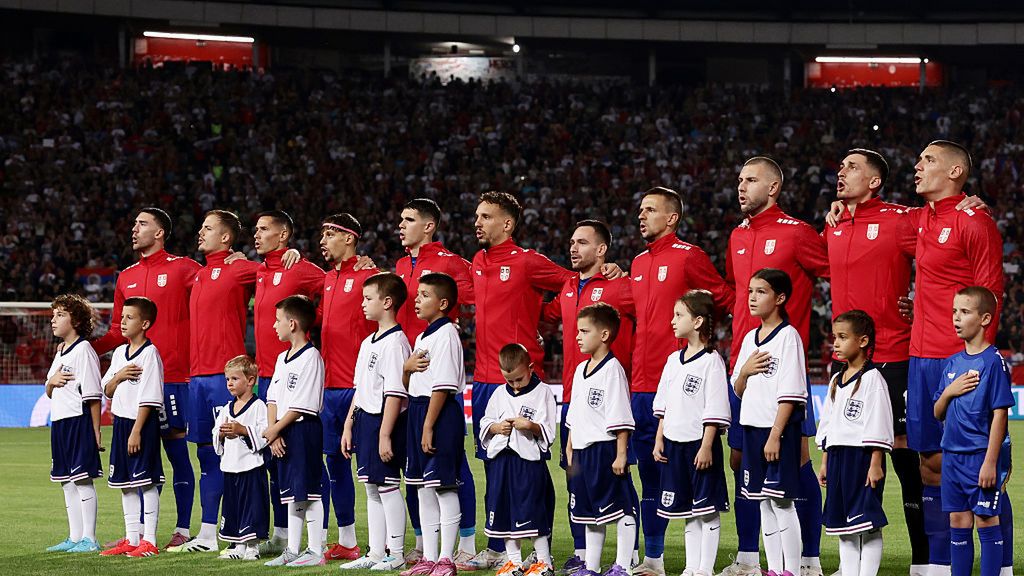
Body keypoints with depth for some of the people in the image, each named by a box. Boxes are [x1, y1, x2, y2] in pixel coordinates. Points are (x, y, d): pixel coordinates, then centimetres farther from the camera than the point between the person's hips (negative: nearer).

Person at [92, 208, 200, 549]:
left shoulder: (182, 268, -1)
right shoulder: (126, 278, 15)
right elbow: (119, 332, 18)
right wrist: (86, 348, 5)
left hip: (172, 376, -5)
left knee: (176, 449, -2)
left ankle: (182, 530, 3)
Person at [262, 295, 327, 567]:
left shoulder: (311, 357, -13)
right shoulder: (283, 358, 15)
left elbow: (303, 405, -17)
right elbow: (273, 398, 12)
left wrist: (275, 429, -12)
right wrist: (273, 432, -2)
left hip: (304, 430, -9)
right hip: (282, 433, 9)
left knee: (308, 491, -6)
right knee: (290, 493, 11)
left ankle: (316, 551, -3)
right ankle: (292, 550, 16)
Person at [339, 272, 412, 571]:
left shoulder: (395, 342, -14)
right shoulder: (368, 343, 15)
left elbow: (395, 394, -19)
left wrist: (385, 435, -21)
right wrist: (349, 425, 17)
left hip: (384, 422, -10)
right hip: (364, 420, 10)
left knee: (388, 486, -4)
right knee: (371, 488, 12)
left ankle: (396, 554, 2)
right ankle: (375, 554, 18)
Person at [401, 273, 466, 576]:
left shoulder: (446, 335, -12)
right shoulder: (422, 338, 16)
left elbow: (443, 386, -17)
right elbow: (407, 384, 21)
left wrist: (429, 426, -19)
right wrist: (407, 367, -2)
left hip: (441, 414, -10)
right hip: (418, 411, 10)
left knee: (444, 487, -5)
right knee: (424, 488, 11)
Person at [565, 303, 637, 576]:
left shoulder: (612, 369, -12)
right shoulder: (581, 370, 14)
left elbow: (620, 417, -15)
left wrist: (621, 454, -18)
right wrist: (570, 448, 20)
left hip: (606, 448, -9)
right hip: (582, 450, 9)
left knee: (620, 507, -3)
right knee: (588, 510, 13)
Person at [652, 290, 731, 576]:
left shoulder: (711, 361, -10)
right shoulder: (673, 360, 12)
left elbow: (715, 411, -13)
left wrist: (706, 446, -17)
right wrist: (659, 439, 12)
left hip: (701, 443, -8)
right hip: (674, 444, 8)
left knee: (707, 507, -3)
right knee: (687, 509, 11)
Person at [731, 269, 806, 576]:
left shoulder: (788, 336, -9)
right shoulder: (750, 338, 14)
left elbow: (790, 393, -13)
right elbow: (738, 390, 18)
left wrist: (775, 435, -18)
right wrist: (745, 371, -4)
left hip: (780, 429, -8)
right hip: (752, 427, 8)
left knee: (781, 501, -7)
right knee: (763, 503, 9)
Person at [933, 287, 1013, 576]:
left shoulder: (993, 361, -9)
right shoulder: (952, 363, 11)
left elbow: (1000, 414, -13)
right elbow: (938, 413, 15)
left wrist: (990, 462, -17)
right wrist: (948, 392, -7)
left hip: (981, 456, -7)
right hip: (952, 455, 7)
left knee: (986, 521, -3)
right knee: (958, 524, 10)